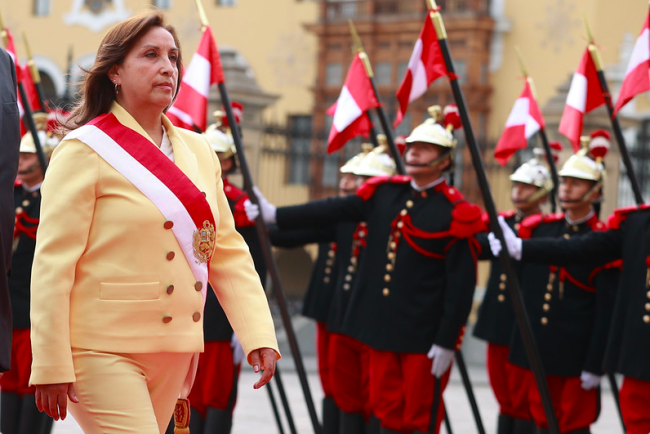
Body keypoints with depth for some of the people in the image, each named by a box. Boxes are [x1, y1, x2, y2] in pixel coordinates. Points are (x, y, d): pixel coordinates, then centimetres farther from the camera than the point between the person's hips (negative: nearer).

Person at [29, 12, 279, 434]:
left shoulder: (199, 153, 11)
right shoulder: (85, 152, -7)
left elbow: (229, 253, 10)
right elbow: (52, 264, -10)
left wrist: (260, 335, -2)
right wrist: (51, 367, -15)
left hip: (175, 351, 6)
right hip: (103, 350, -6)